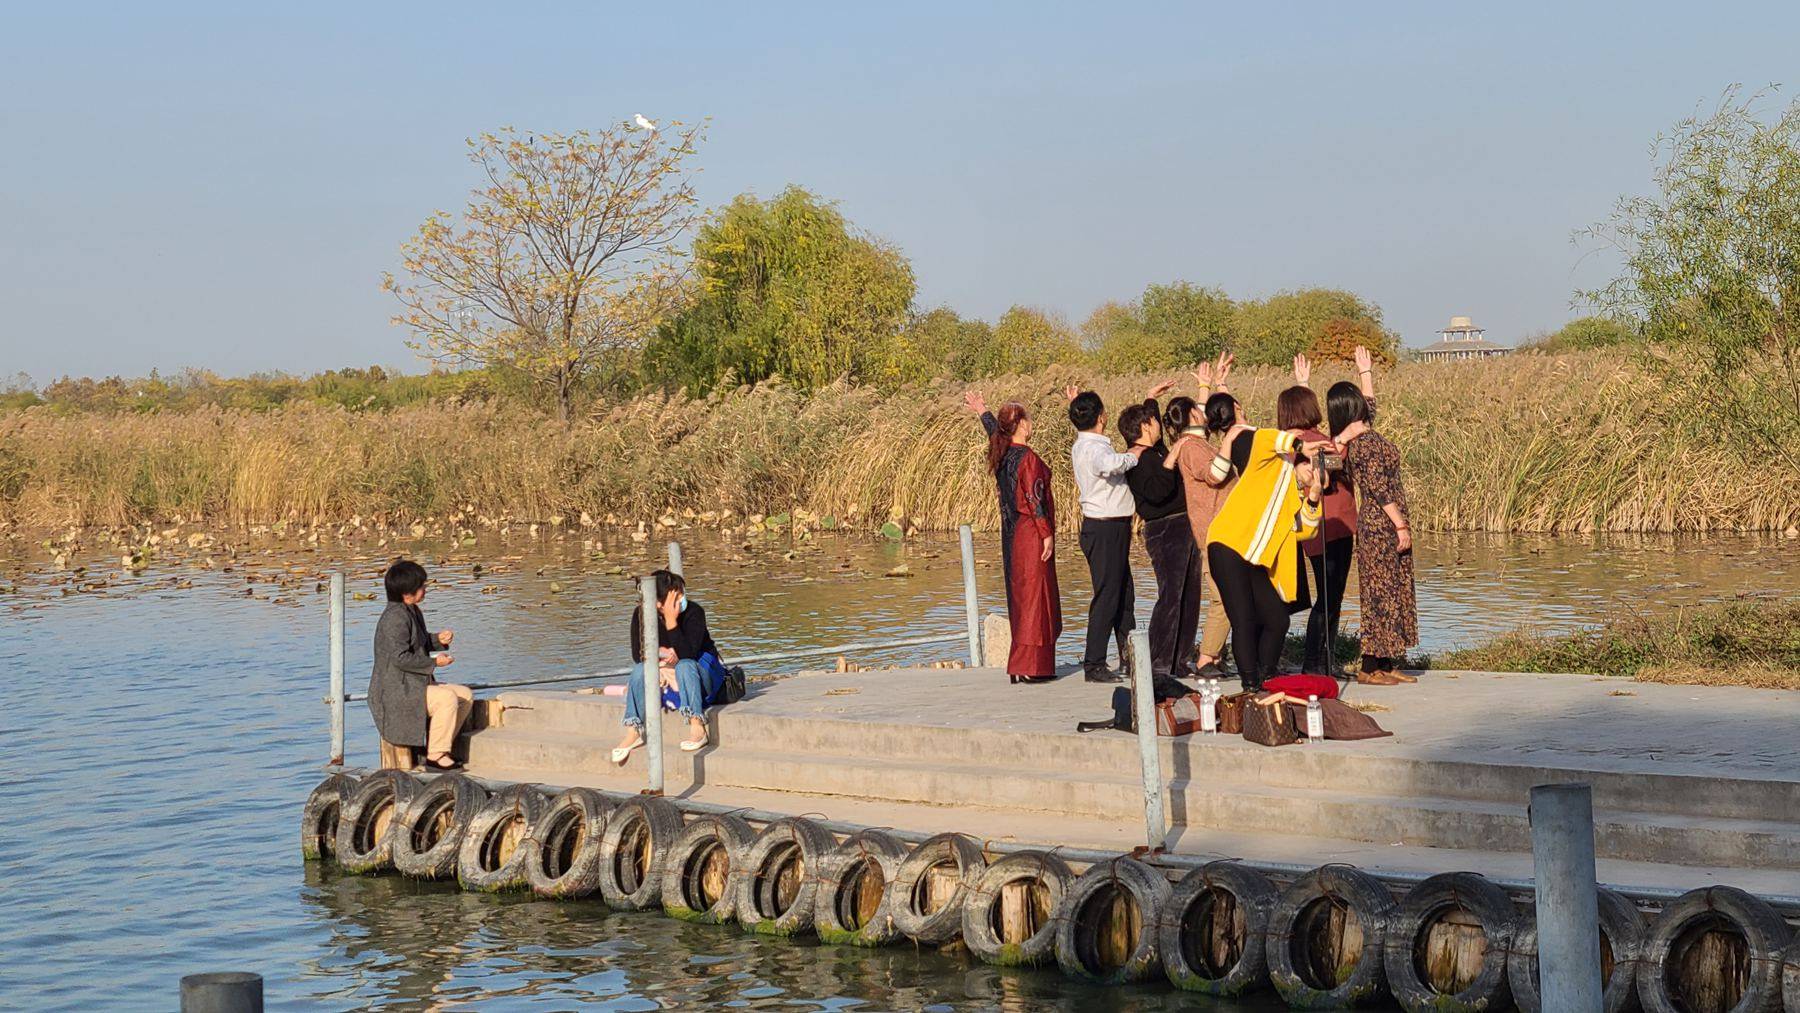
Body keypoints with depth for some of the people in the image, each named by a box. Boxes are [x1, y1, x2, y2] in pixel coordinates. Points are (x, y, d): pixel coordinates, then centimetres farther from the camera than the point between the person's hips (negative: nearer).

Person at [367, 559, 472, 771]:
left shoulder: (412, 612, 14)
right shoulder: (395, 618, -20)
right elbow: (400, 657, -25)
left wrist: (438, 639, 9)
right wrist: (434, 662, -17)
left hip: (416, 684, 11)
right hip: (395, 692, -11)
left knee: (466, 695, 5)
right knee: (447, 698, -29)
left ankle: (441, 747, 8)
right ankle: (436, 756, -21)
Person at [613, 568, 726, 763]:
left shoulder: (694, 612, -21)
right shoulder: (641, 614, -10)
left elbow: (687, 654, -29)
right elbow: (638, 655, -9)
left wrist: (671, 621, -35)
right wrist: (663, 655, -24)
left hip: (702, 671, -3)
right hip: (666, 674, 3)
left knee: (684, 665, -35)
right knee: (641, 669, -25)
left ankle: (697, 728, -41)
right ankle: (633, 732, -25)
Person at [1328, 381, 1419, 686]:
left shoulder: (1352, 441, 6)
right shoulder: (1368, 442, -18)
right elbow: (1380, 489, -20)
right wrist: (1401, 525, -17)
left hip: (1381, 524, 9)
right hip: (1382, 523, -9)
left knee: (1395, 593, 14)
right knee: (1381, 593, -5)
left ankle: (1388, 664, 18)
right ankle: (1370, 668, -1)